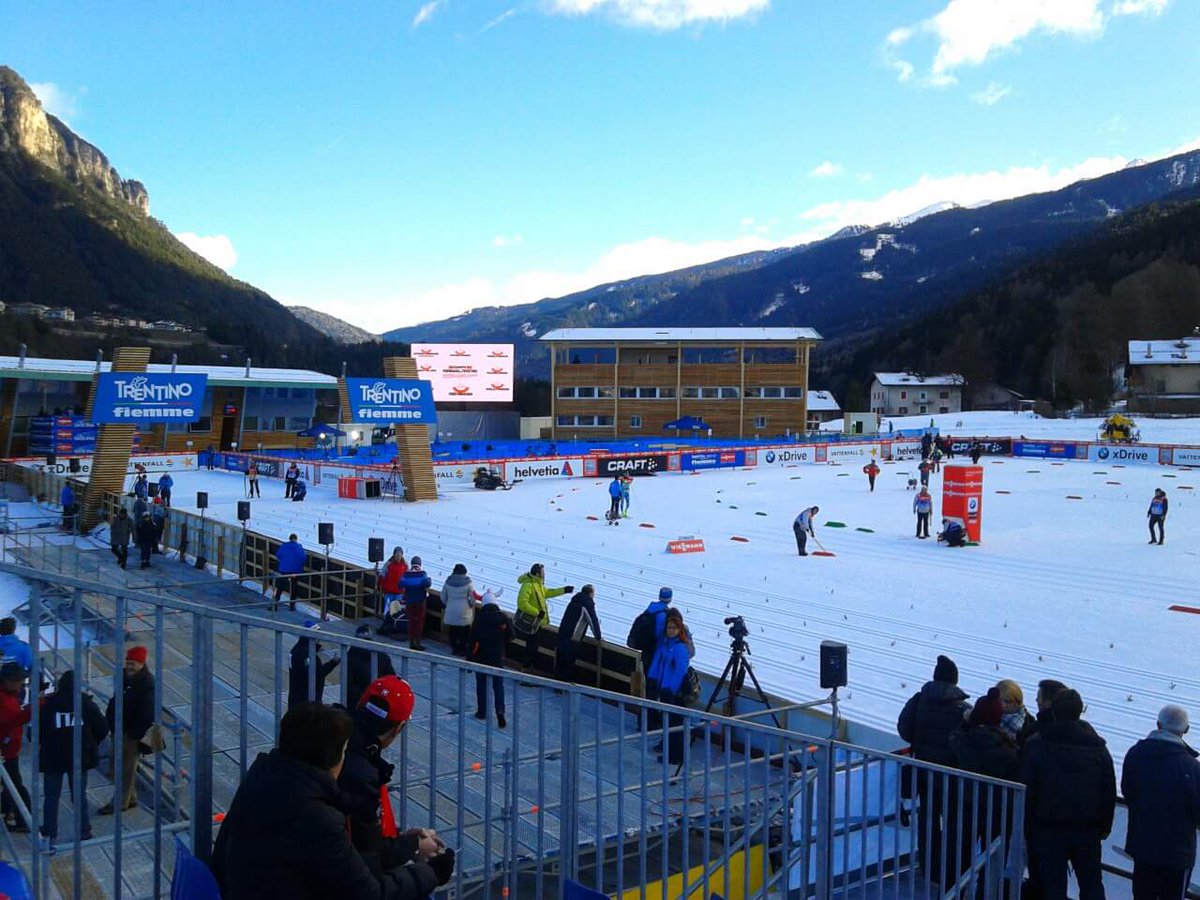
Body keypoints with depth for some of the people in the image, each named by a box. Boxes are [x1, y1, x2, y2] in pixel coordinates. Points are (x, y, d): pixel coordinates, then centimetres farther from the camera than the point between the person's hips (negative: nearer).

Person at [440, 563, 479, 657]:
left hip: (451, 611, 3)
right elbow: (473, 598, -9)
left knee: (452, 630, 15)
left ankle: (454, 648, 23)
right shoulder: (468, 582, -12)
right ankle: (462, 650, 15)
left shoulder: (448, 581, -3)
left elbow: (443, 597, 5)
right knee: (464, 631, 10)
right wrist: (471, 604, 12)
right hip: (464, 612, -3)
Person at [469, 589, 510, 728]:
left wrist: (469, 657, -5)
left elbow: (472, 639, -12)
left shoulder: (479, 618, -12)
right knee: (498, 685, 6)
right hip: (498, 658, 2)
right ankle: (500, 711, -10)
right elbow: (510, 635, 1)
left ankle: (482, 711, 20)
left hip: (481, 657, -2)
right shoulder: (503, 617, -6)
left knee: (481, 684, 13)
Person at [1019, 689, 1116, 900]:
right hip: (1088, 830, 3)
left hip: (1048, 829, -3)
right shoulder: (1098, 747, -1)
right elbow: (1109, 792, 4)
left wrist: (1026, 827, 0)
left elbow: (1025, 791, -10)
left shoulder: (1036, 745, -11)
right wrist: (1104, 827, 13)